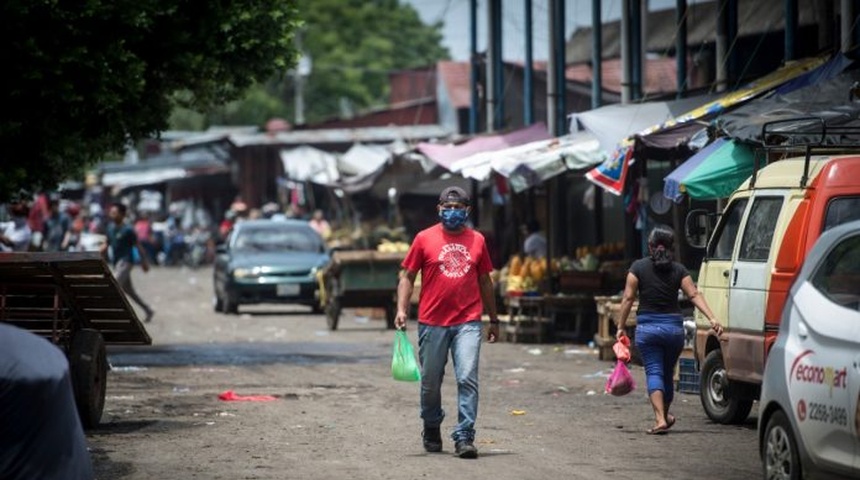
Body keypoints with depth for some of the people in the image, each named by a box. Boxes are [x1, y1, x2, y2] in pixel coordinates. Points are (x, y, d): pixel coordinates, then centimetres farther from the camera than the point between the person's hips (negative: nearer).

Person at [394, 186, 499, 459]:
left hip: (468, 323, 0)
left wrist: (493, 319, 19)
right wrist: (401, 309, -8)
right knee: (430, 382, 10)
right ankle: (431, 429, 32)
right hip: (432, 322, 0)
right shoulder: (425, 239, 3)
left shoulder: (477, 240, 9)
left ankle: (464, 437, -10)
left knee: (468, 379, -11)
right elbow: (408, 276, 5)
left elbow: (484, 281, 17)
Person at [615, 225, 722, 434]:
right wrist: (712, 319, -10)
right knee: (667, 373, 17)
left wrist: (621, 326, 1)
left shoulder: (638, 267, -2)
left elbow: (628, 298, -4)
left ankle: (660, 419, -19)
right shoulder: (678, 270, 2)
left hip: (647, 328, -2)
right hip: (674, 328, 2)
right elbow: (694, 295, -7)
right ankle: (665, 416, 34)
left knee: (654, 372, -3)